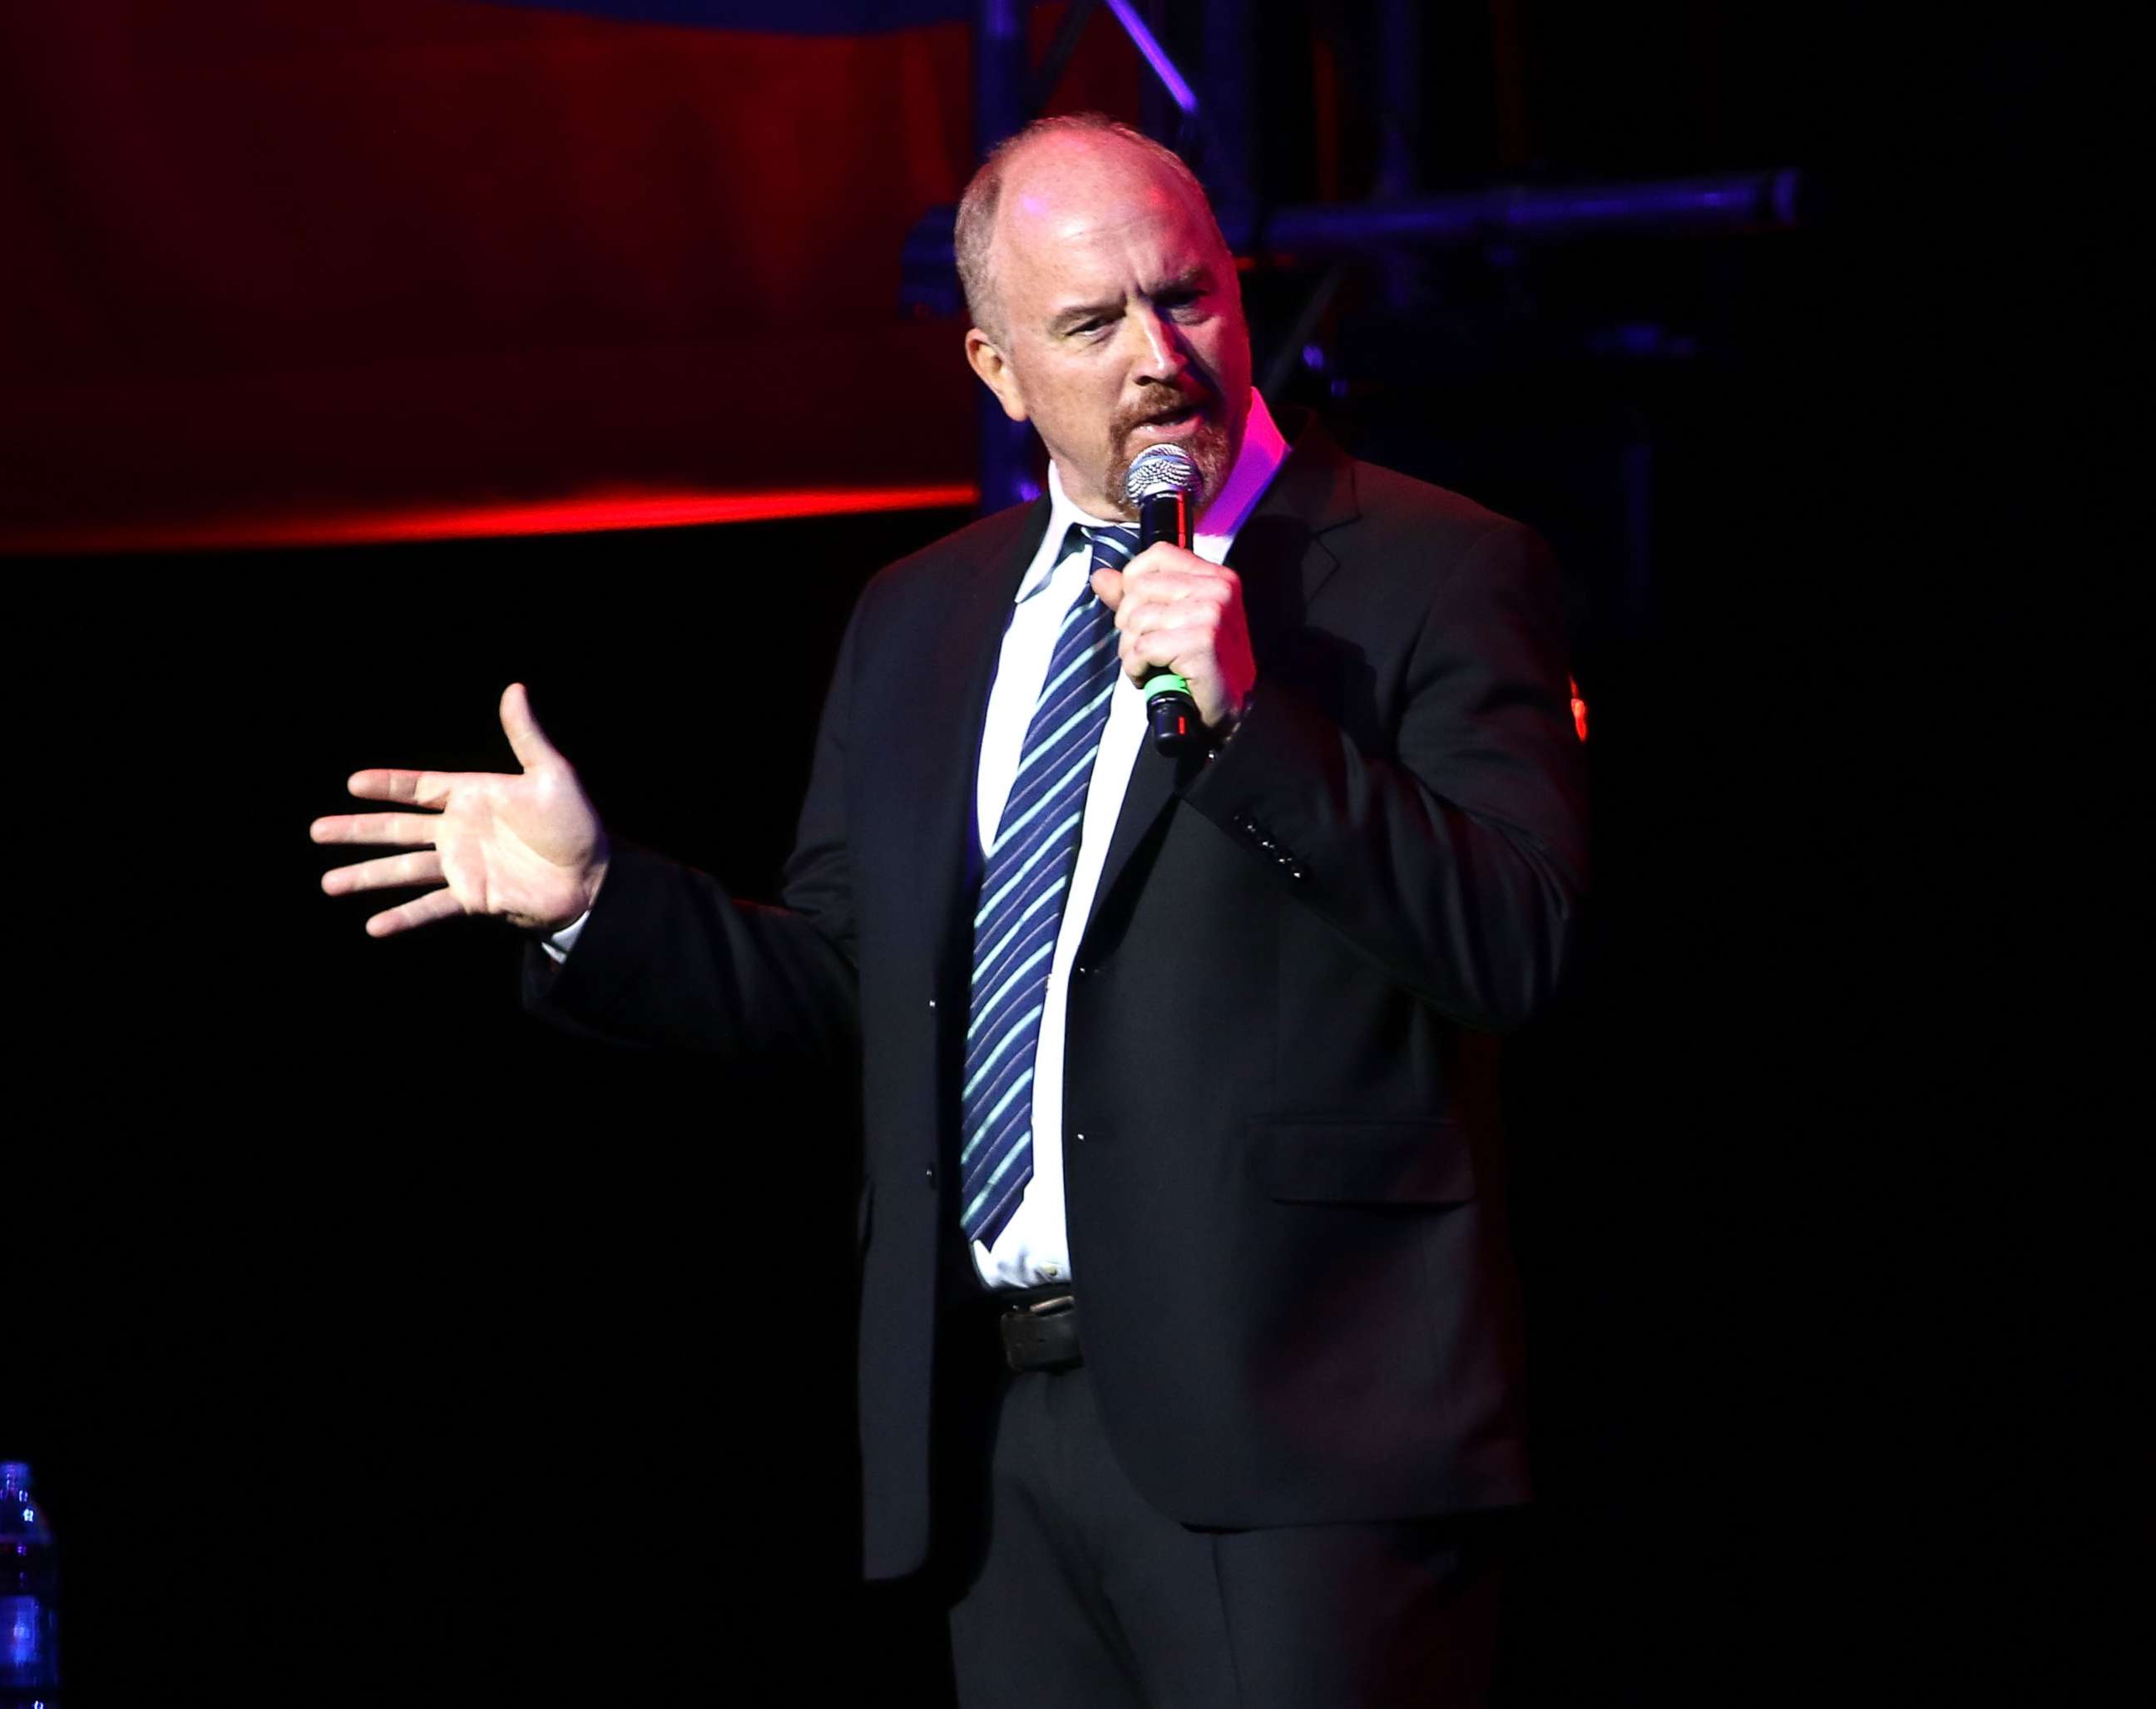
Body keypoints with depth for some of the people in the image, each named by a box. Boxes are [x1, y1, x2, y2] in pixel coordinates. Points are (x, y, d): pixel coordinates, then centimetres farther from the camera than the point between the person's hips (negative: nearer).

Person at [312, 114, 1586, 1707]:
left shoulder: (1437, 575, -2)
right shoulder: (917, 621, 16)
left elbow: (1517, 944, -13)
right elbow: (848, 986, 19)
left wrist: (1245, 717, -21)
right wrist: (595, 895, 5)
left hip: (1289, 1424, -5)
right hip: (1000, 1424, 6)